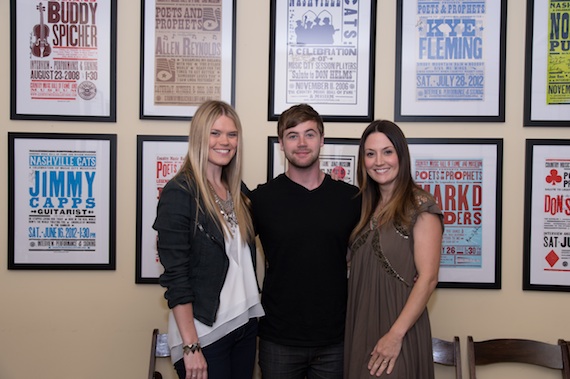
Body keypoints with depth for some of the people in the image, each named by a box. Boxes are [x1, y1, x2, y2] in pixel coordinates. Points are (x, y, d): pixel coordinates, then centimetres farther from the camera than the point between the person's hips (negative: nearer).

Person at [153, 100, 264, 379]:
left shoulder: (236, 191, 8)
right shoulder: (179, 193, -12)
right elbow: (175, 276, -16)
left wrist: (252, 317, 8)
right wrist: (191, 347, -17)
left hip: (246, 324, 7)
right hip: (204, 333, -6)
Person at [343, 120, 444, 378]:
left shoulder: (419, 206, -10)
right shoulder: (368, 206, 8)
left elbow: (428, 278, -15)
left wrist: (396, 334, -18)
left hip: (398, 329, -6)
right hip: (360, 328, 6)